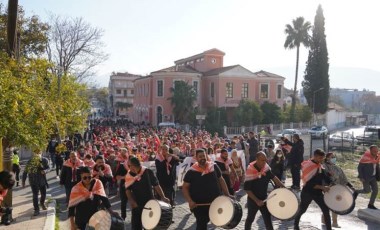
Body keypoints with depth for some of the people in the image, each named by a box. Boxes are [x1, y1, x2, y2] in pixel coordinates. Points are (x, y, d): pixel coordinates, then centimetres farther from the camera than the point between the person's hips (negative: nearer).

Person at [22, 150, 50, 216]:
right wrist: (23, 181, -5)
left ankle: (42, 203, 44)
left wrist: (45, 170, -32)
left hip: (42, 180, 2)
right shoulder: (30, 161, -10)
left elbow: (48, 167, -8)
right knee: (35, 195, -4)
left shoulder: (45, 160, -8)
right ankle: (36, 210, 7)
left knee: (44, 194, 13)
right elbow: (25, 172, -4)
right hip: (34, 181, -2)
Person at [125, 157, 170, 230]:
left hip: (149, 202, -1)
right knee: (136, 224, 8)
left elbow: (156, 185, -6)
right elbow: (128, 190, 1)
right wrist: (131, 201, -14)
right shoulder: (129, 176, -6)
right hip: (136, 204, 2)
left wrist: (163, 197, -13)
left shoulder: (148, 172, -11)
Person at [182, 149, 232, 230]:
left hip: (215, 202, 2)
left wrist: (227, 195, 2)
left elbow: (221, 180, 8)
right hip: (199, 204, -2)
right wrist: (190, 201, -19)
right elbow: (185, 187, -6)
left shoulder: (214, 167, -1)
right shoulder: (191, 172, -8)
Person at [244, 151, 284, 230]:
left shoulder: (266, 167, -10)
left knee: (267, 218, 8)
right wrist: (257, 201, -22)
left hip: (264, 198, 4)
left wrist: (283, 187, 1)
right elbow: (247, 189, -22)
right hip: (253, 200, -4)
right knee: (250, 219, 15)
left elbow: (273, 177, 7)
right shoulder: (250, 171, -27)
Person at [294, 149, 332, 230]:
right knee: (302, 210, 11)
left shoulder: (320, 166, 3)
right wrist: (322, 187, -29)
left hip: (318, 192, 6)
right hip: (307, 192, -6)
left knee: (326, 210, -2)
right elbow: (309, 183, -24)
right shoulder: (307, 166, -19)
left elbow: (325, 177, 9)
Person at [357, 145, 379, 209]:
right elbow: (359, 167, -14)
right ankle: (357, 192, 23)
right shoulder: (366, 157, -20)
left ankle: (371, 204, 12)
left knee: (375, 190, 0)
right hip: (365, 177, -6)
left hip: (373, 176, 6)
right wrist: (361, 177, -18)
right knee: (367, 190, -5)